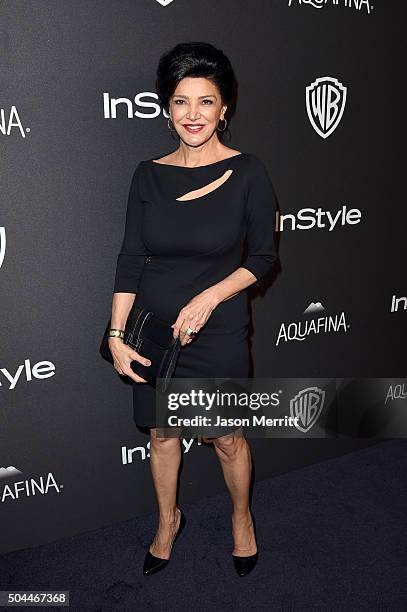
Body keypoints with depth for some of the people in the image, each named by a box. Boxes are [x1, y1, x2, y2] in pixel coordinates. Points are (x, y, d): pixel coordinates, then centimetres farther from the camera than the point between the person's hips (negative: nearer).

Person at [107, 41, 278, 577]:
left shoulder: (247, 172, -8)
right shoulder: (149, 175, -1)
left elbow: (263, 258, -5)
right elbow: (130, 259, -1)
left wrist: (209, 298, -19)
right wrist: (117, 335, -7)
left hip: (218, 333, -2)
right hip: (154, 330, 3)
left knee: (227, 438, 13)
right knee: (162, 433, 18)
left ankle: (242, 517, 44)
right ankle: (168, 520, 45)